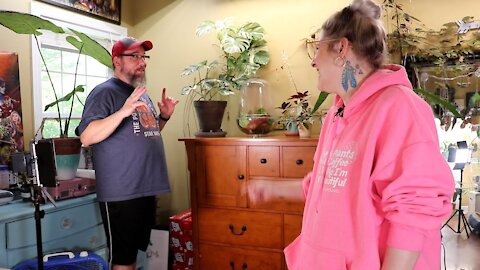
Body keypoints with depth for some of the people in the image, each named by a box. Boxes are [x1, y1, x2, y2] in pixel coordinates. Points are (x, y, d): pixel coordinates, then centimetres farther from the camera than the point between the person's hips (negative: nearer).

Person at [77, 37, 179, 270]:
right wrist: (123, 111, -33)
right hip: (121, 193, -8)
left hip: (145, 189, 8)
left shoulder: (142, 93, 15)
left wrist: (164, 117, 8)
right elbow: (86, 137, -23)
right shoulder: (105, 92, -11)